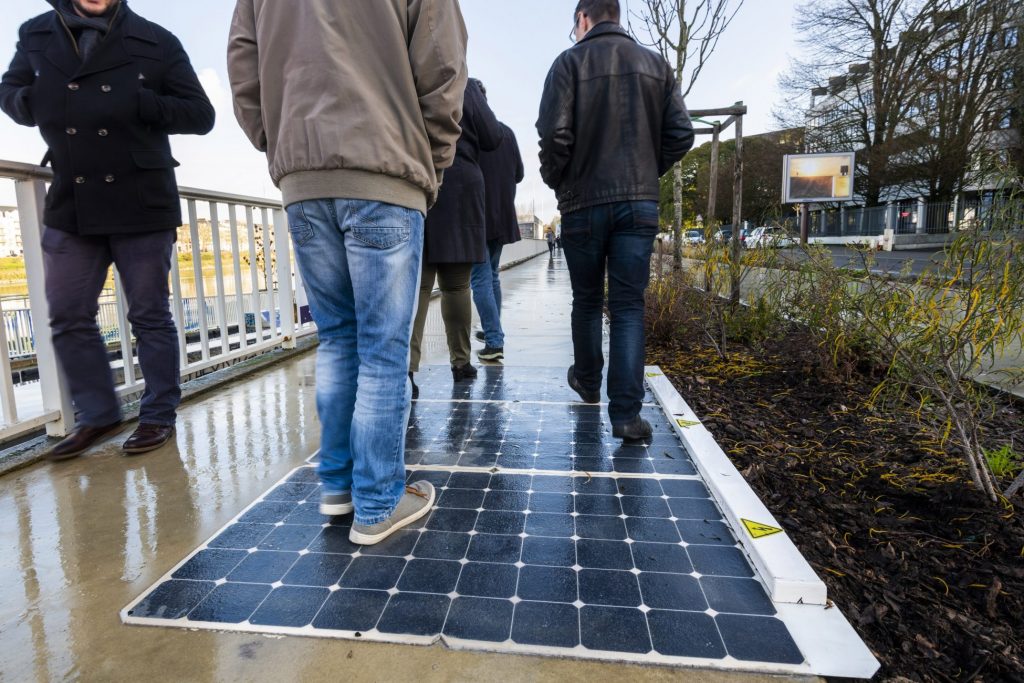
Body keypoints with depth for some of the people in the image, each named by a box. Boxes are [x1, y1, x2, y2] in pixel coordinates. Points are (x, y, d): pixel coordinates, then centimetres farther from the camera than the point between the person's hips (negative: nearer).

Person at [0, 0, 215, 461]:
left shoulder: (155, 42, 1)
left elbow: (201, 115, -1)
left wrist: (140, 105, -18)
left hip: (143, 207, -4)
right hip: (69, 207, 4)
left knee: (150, 316, 2)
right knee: (68, 316, 6)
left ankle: (159, 416, 14)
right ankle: (96, 414, 21)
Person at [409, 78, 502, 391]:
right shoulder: (465, 86, 0)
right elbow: (492, 139, 3)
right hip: (457, 193, -1)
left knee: (415, 285, -1)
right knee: (456, 286, 7)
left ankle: (406, 365, -14)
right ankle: (460, 362, 14)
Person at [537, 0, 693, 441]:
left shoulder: (571, 61, -1)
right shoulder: (656, 65, 10)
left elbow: (555, 133, -11)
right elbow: (681, 134, 4)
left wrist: (557, 181, 6)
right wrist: (647, 173, 16)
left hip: (584, 202, -2)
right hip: (640, 203, 2)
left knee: (587, 301, 14)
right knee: (629, 307, 0)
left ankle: (588, 383, 31)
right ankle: (626, 413, -6)